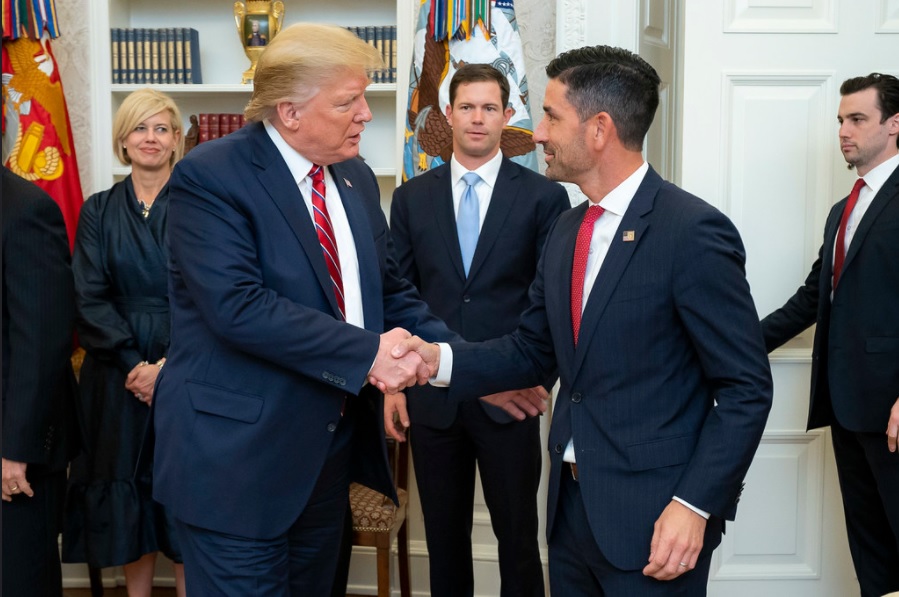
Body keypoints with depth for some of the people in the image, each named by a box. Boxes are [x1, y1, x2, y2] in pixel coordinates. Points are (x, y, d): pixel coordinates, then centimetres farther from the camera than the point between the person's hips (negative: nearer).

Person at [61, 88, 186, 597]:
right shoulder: (99, 210, 7)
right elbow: (90, 298, 0)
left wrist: (169, 364, -15)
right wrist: (134, 363, -11)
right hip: (118, 372, 2)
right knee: (128, 489, 8)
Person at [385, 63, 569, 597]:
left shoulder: (544, 196, -1)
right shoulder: (413, 197, 6)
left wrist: (541, 379, -5)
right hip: (432, 396, 2)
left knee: (518, 536, 10)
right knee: (444, 537, 14)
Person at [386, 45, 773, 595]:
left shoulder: (694, 232, -15)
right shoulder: (566, 231, 8)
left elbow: (746, 389, -14)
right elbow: (532, 349, 10)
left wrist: (695, 505, -20)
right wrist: (438, 358, -5)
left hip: (651, 518, -7)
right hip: (570, 504, 7)